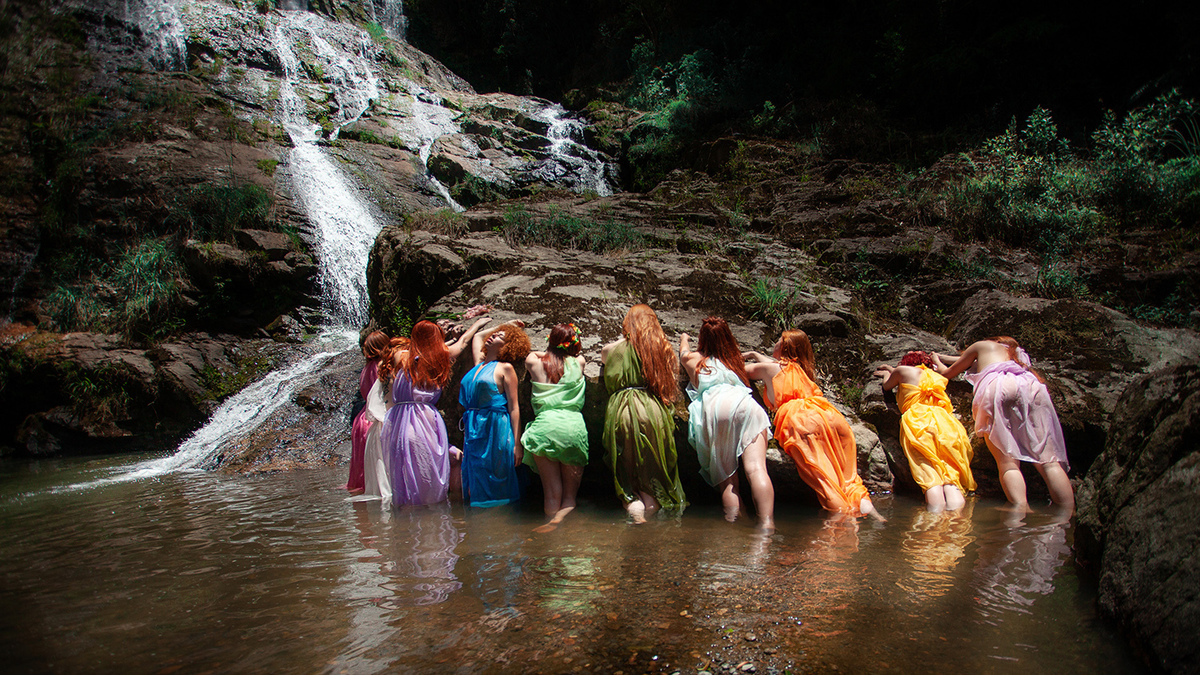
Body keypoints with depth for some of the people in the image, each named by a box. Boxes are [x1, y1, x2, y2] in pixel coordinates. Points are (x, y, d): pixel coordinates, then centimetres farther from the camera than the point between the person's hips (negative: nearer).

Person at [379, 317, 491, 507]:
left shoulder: (401, 356, 5)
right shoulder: (441, 357, 6)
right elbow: (463, 340, 24)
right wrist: (479, 323, 44)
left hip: (398, 422, 1)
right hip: (426, 421, -1)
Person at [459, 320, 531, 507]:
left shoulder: (505, 368, -2)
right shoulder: (480, 364, 15)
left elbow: (514, 408, -7)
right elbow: (477, 336, 35)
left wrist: (517, 444, -13)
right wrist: (505, 325, 32)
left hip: (496, 432, -6)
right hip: (473, 431, 6)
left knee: (493, 490, -2)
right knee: (475, 488, 7)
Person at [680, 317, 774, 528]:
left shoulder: (694, 360, 30)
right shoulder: (735, 362, 33)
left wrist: (684, 339, 77)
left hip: (713, 409, -1)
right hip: (745, 404, 1)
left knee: (726, 478, -1)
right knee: (756, 468, -15)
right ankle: (767, 524, -33)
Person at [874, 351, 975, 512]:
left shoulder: (904, 370, 19)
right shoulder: (937, 377, 34)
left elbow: (887, 386, 37)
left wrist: (887, 374, 59)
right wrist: (893, 371, 67)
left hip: (918, 423, -4)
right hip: (947, 423, 4)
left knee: (931, 477, -19)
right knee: (950, 475, -6)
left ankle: (936, 516, -37)